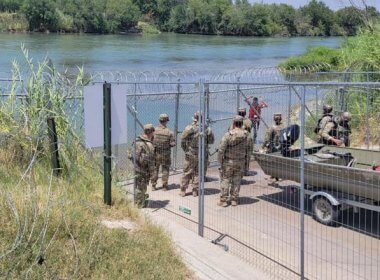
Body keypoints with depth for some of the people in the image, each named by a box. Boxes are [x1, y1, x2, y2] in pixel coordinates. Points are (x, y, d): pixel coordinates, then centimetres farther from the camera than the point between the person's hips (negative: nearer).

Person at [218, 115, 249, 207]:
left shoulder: (228, 135, -16)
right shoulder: (246, 135, -7)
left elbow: (221, 149, -15)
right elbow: (246, 147, 7)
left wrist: (220, 161, -4)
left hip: (228, 161, -3)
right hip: (240, 162, 3)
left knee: (225, 180, 6)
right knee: (236, 181, 12)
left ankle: (223, 200, 6)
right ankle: (234, 200, 16)